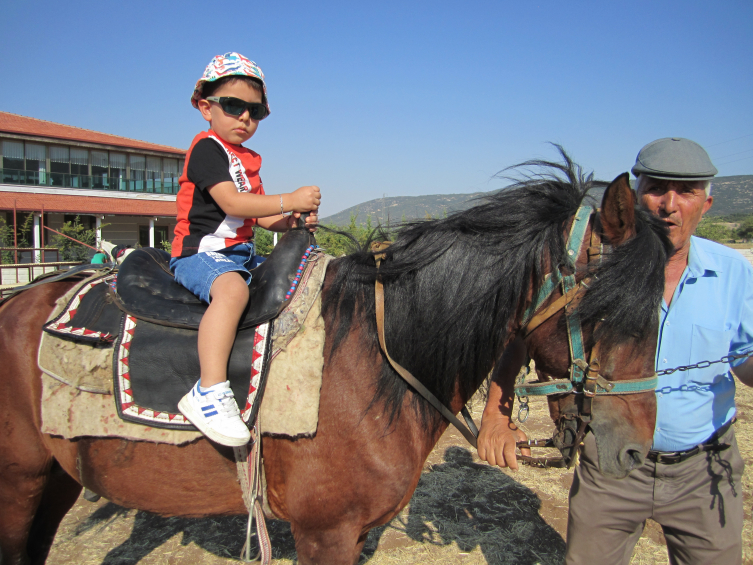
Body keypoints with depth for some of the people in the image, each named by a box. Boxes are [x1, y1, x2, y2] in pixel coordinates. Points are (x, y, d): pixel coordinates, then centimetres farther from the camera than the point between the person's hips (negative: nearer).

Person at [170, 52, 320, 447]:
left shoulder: (247, 160, 21)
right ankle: (210, 392, -42)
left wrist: (293, 222, 1)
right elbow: (232, 203, -21)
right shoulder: (207, 148, -7)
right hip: (200, 252, -9)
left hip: (241, 253, 10)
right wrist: (289, 200, -22)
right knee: (232, 288, -39)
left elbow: (260, 216, 20)